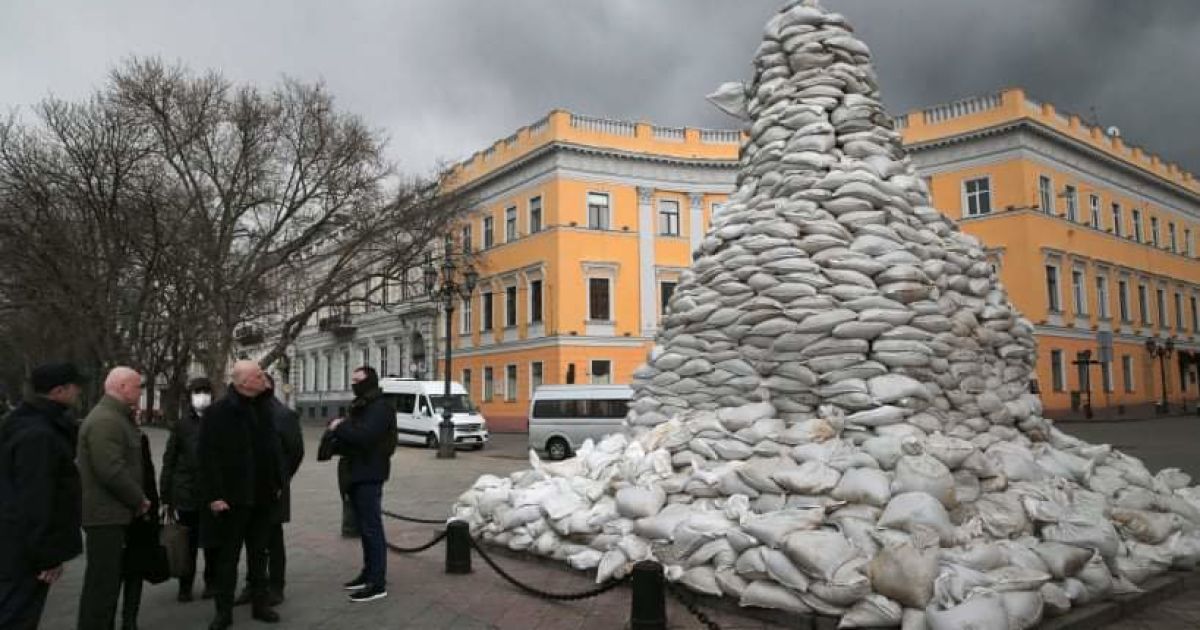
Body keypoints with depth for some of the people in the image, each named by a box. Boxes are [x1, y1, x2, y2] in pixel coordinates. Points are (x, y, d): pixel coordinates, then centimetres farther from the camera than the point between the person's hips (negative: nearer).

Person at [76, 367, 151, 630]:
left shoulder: (116, 417, 16)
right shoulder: (105, 420, -19)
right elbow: (111, 470, -26)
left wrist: (137, 498, 10)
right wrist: (139, 499, -14)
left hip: (114, 512, 11)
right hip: (106, 514, -11)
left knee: (109, 580, 18)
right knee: (101, 584, -5)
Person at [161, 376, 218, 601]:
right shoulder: (181, 425, 3)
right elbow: (169, 462, 5)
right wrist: (166, 496, 2)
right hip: (185, 494, 0)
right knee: (187, 543, 6)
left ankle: (211, 583, 22)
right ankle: (185, 586, 19)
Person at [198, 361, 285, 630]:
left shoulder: (264, 408, 7)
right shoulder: (218, 413, -12)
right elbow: (208, 457, -14)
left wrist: (278, 483, 9)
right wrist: (214, 496, -17)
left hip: (263, 496, 5)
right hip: (232, 497, -5)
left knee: (258, 553, 15)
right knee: (228, 555, 6)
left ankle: (260, 604, 25)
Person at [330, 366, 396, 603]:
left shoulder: (380, 407, -14)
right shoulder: (361, 406, 19)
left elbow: (364, 435, -27)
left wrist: (340, 428, -14)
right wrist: (341, 428, -1)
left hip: (369, 474, -10)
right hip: (358, 473, 10)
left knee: (372, 527, -8)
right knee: (364, 526, 15)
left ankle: (378, 583, -5)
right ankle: (369, 573, 25)